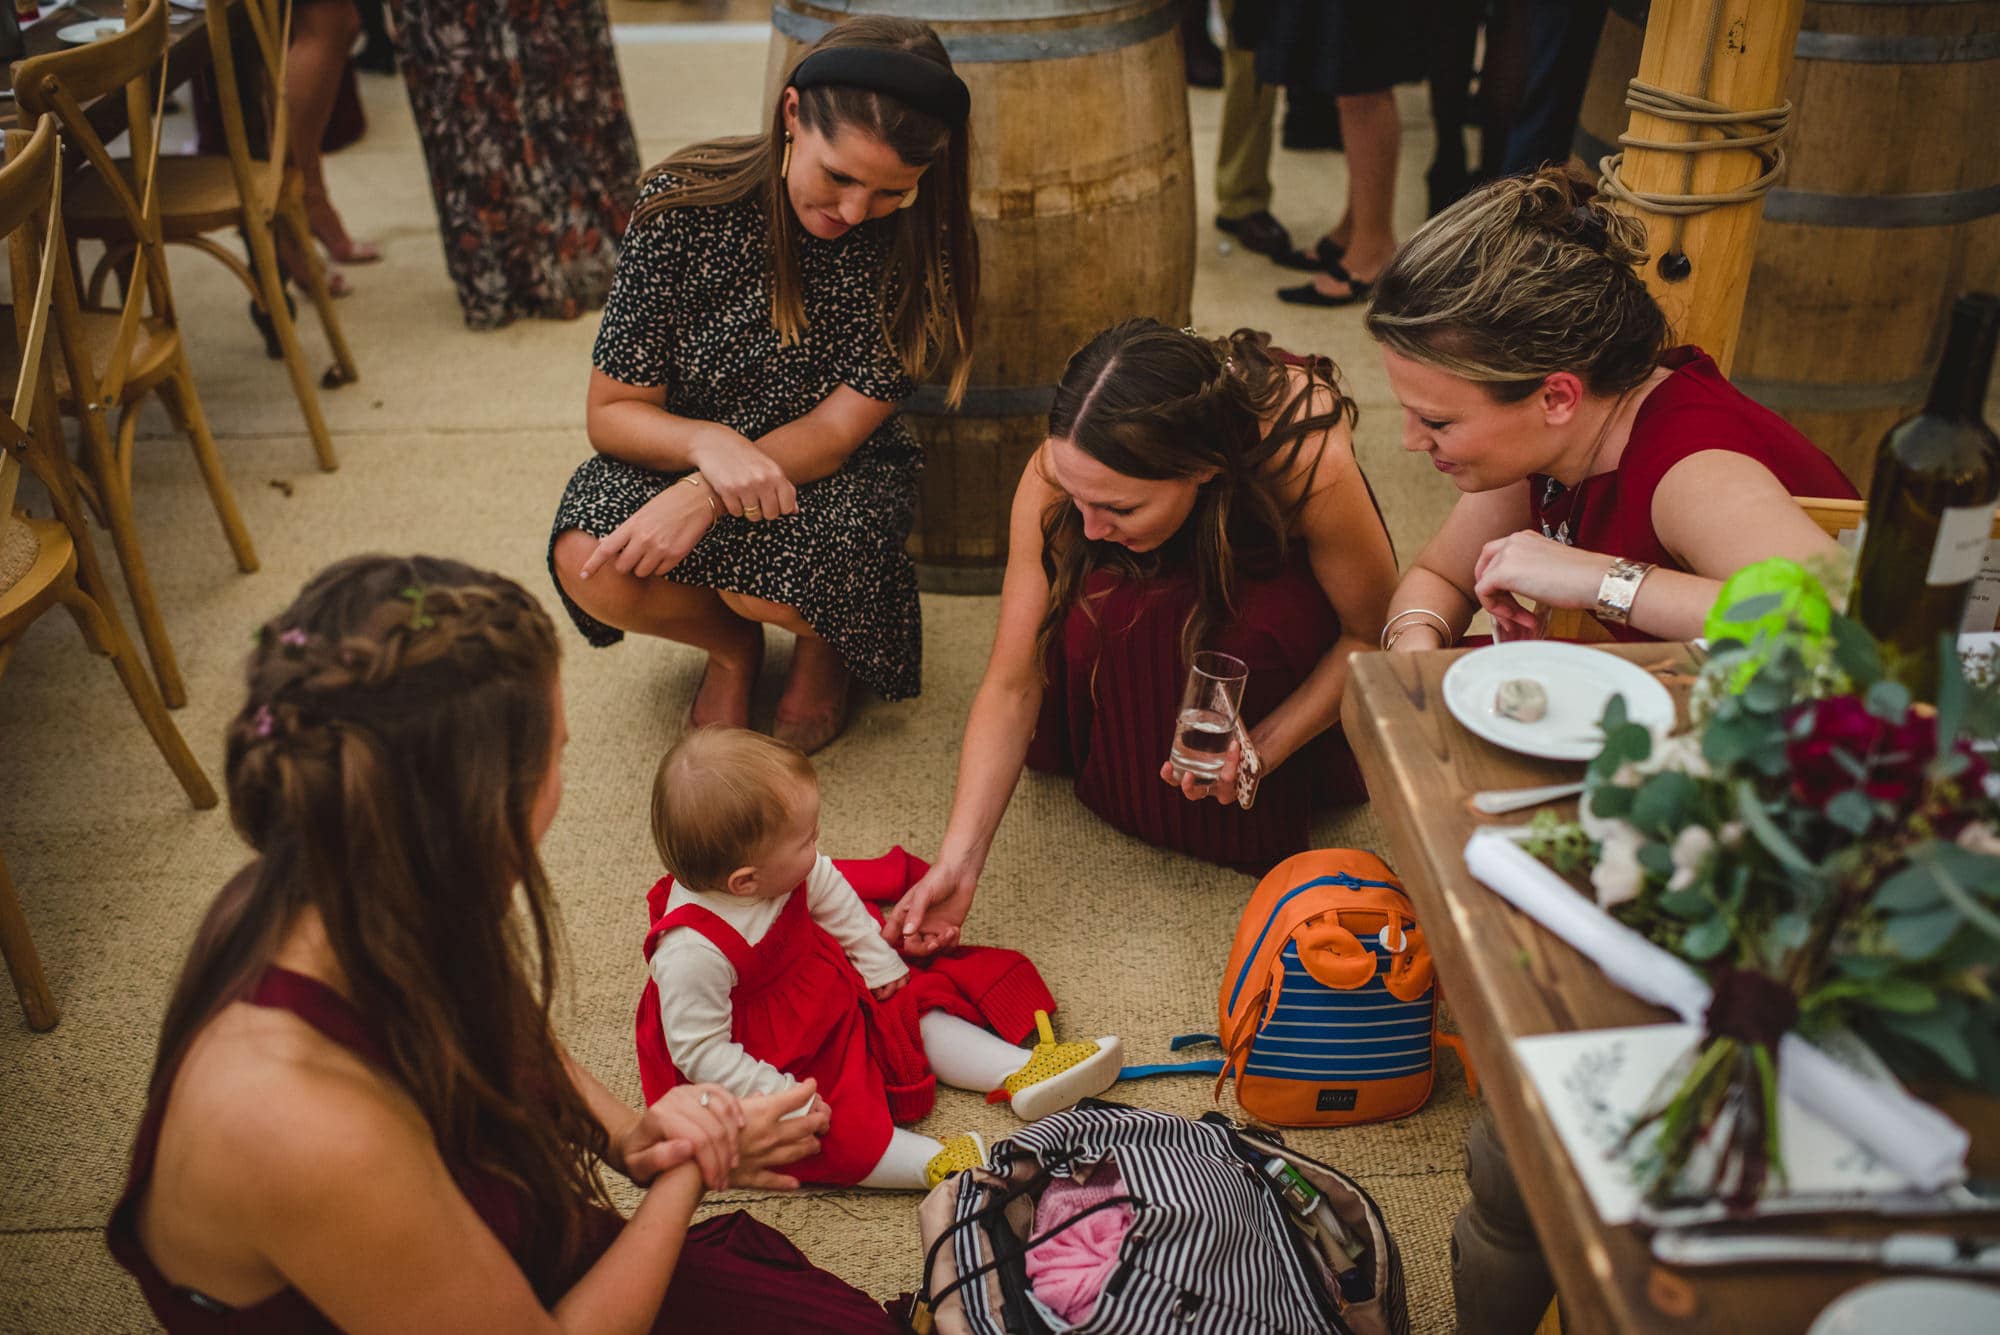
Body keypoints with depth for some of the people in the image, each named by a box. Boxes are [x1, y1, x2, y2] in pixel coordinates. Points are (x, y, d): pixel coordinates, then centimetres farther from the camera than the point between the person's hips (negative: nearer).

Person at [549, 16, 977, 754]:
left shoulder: (918, 239, -17)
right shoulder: (687, 201, -18)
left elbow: (836, 431, -17)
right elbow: (612, 412, -12)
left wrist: (705, 497, -33)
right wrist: (709, 443, -34)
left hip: (832, 474, -1)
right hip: (680, 455, 1)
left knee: (767, 584, -33)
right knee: (591, 568, -28)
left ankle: (822, 643, 8)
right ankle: (731, 646, 8)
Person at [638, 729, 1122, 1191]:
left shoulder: (778, 869, -16)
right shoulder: (691, 951, -37)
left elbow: (832, 899, 5)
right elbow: (699, 1050, -28)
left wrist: (878, 963, 11)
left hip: (830, 1002, 7)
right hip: (769, 1063, -7)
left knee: (910, 1007, 3)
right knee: (832, 1131, -26)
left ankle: (1021, 1074, 2)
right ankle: (936, 1164, -26)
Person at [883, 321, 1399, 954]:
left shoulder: (1309, 461, -41)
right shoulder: (1057, 475, -34)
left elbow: (1375, 633, -21)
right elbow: (1011, 684, -26)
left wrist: (1263, 747, -32)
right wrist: (957, 862, -33)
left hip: (1281, 575, -1)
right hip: (1155, 589, 1)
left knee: (1259, 629, -35)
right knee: (1093, 616, -33)